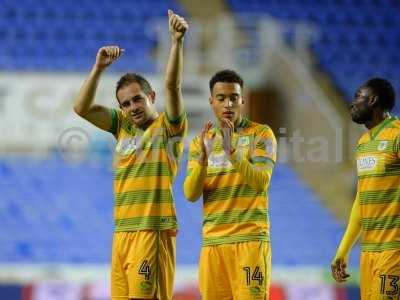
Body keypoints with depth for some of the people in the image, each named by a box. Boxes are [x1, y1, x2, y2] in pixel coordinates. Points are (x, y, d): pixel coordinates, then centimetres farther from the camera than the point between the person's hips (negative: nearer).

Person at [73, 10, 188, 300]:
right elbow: (82, 108, 10)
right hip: (122, 231, 6)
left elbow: (172, 85, -15)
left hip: (153, 230, -6)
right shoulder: (123, 126, 16)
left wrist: (177, 40, -24)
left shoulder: (168, 125, 0)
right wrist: (99, 68, 1)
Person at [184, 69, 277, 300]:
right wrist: (203, 158, -15)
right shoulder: (200, 142, 12)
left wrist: (231, 151, -24)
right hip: (213, 242, 4)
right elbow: (191, 194, 1)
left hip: (251, 239, -3)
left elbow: (261, 182, -13)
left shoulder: (261, 134, 2)